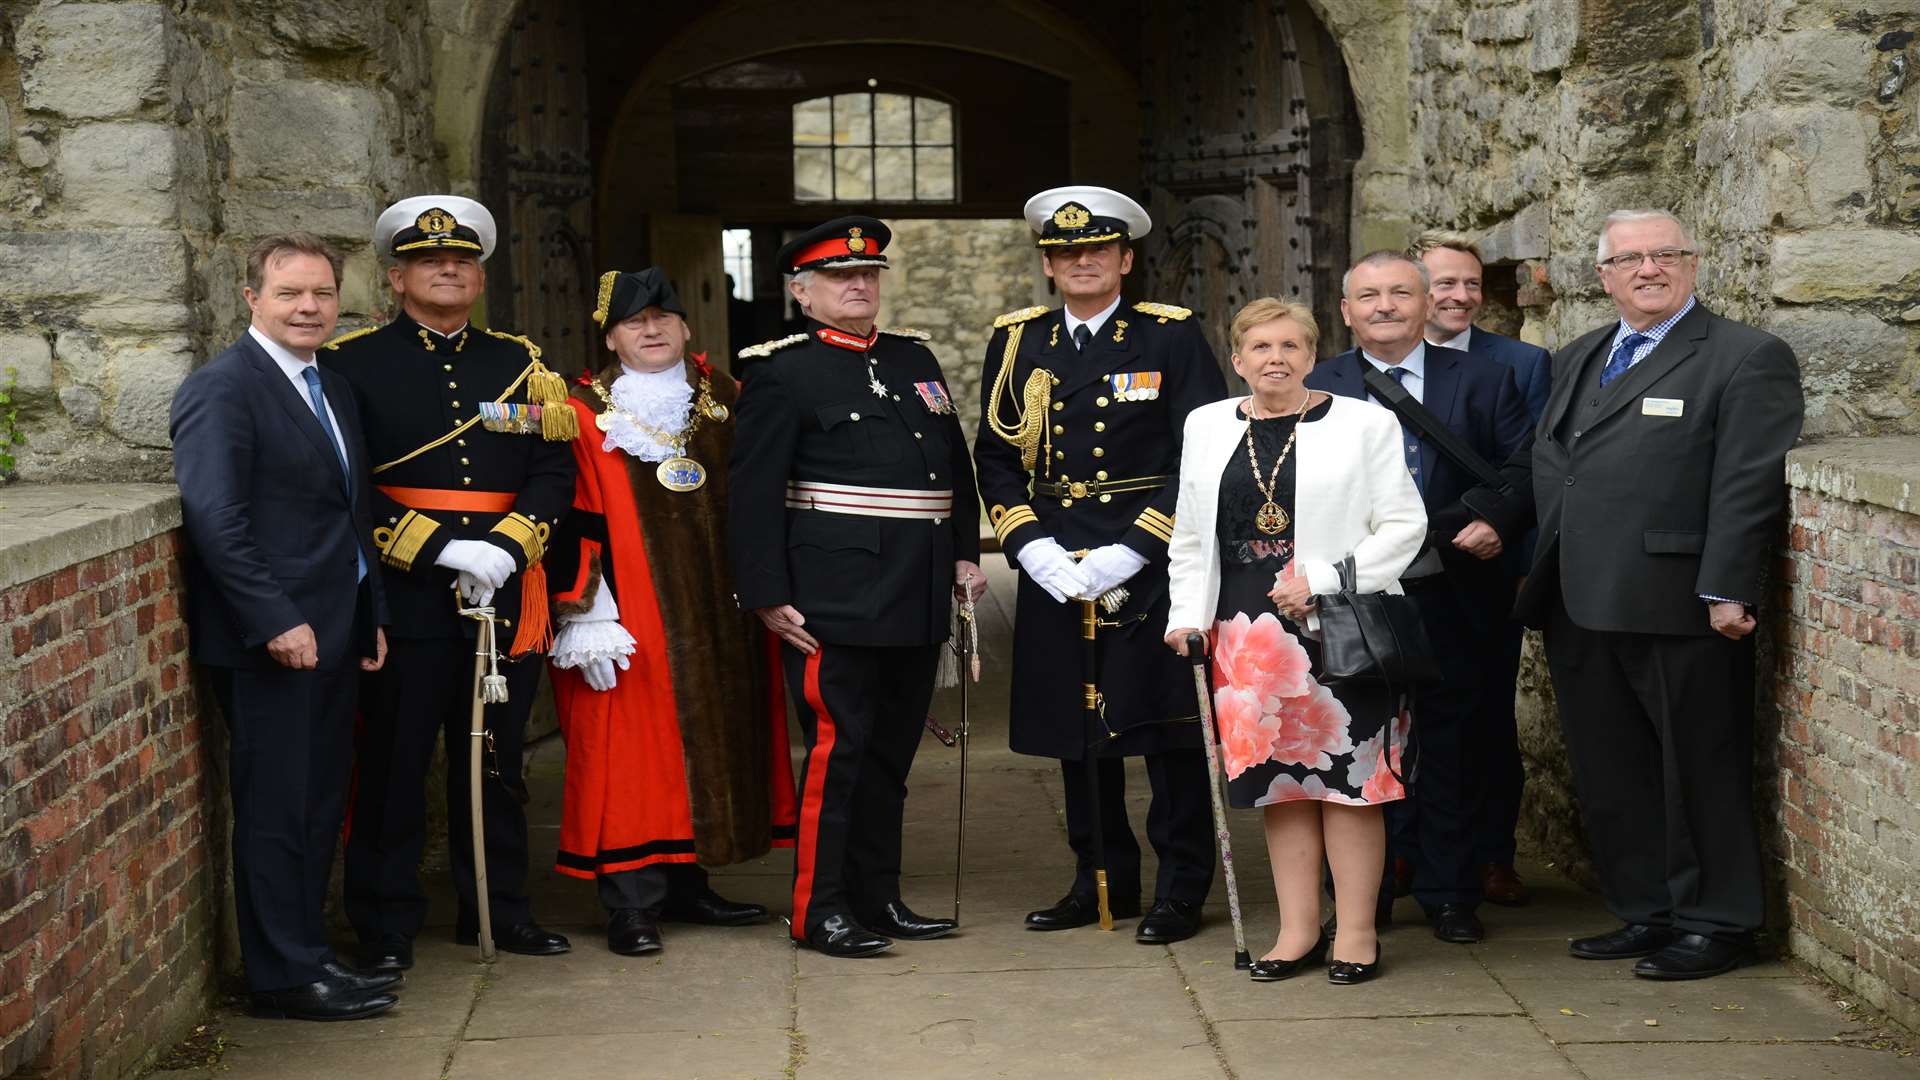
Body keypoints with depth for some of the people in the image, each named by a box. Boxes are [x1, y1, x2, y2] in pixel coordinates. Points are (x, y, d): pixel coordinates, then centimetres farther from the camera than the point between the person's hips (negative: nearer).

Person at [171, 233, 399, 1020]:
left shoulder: (333, 390, 17)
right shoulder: (222, 388, -11)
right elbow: (213, 518, -19)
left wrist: (371, 615, 15)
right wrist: (275, 622, -22)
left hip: (330, 635, 9)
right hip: (269, 643, -9)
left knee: (319, 807, 13)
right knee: (274, 810, -1)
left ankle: (307, 955, 23)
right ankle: (283, 977, 7)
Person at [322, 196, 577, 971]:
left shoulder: (520, 363, 13)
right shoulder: (353, 363, 0)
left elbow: (554, 472, 6)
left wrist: (506, 546, -11)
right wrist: (438, 548, -16)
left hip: (505, 592, 4)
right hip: (400, 593, -4)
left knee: (497, 760, 12)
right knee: (393, 762, 1)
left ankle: (497, 908, 24)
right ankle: (387, 926, 12)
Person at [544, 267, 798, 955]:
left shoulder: (725, 404, 11)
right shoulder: (584, 416, -3)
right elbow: (573, 523, -6)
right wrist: (584, 616, -13)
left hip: (722, 623, 5)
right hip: (632, 628, -5)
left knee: (716, 743, 10)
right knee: (633, 755, -5)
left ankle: (686, 885, 22)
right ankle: (633, 904, 1)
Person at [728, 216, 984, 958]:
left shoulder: (915, 359, 17)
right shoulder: (782, 373, -4)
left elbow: (956, 464, 22)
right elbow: (754, 492, -9)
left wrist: (965, 554, 15)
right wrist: (767, 595, -13)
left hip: (917, 598, 7)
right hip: (834, 601, -7)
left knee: (891, 752, 12)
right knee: (836, 747, -4)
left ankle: (878, 898, 21)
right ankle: (821, 909, 5)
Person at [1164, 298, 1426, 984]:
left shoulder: (1363, 424, 0)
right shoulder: (1208, 427, 12)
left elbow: (1403, 524, -4)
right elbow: (1190, 535, 17)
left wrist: (1323, 581, -13)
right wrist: (1186, 613, 6)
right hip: (1250, 634, 4)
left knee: (1346, 778, -3)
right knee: (1278, 780, 6)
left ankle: (1356, 931, 6)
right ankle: (1298, 928, 13)